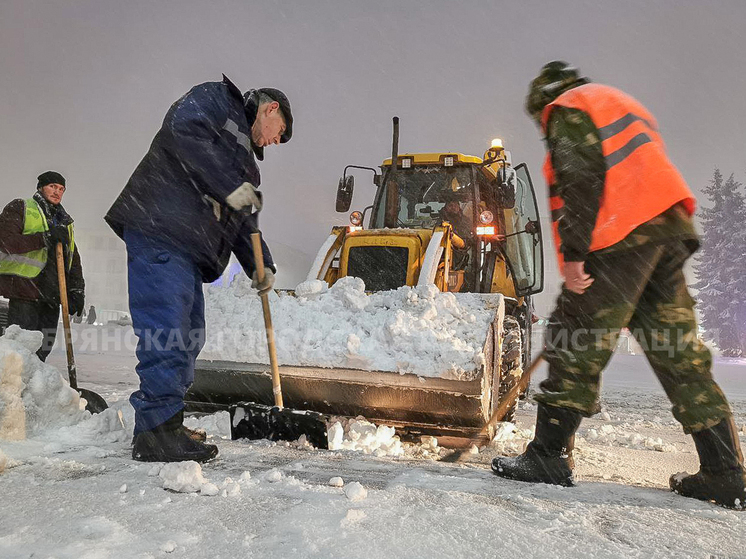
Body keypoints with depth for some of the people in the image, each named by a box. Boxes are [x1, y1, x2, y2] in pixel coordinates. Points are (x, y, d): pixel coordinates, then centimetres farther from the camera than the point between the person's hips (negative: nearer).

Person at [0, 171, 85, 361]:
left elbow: (74, 259, 23)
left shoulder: (65, 221, 24)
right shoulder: (20, 208, 5)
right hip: (24, 295, -6)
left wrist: (77, 290, 11)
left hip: (51, 295, 6)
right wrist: (44, 238, -20)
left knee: (43, 350, 6)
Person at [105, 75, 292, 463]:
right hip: (158, 231, -10)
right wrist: (230, 186, -18)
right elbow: (184, 128, -16)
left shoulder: (244, 158, 31)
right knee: (168, 330, -14)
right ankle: (156, 431, -10)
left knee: (188, 336, 8)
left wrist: (260, 266, 16)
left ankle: (166, 425, 16)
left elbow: (244, 221, 28)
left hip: (189, 247, 10)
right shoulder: (216, 98, 7)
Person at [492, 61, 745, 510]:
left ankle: (548, 455, 1)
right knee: (679, 353, 8)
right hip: (671, 225, 9)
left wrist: (572, 254, -16)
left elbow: (577, 182, -12)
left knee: (575, 347, -4)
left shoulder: (568, 108, 6)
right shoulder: (621, 104, 34)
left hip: (623, 234, -9)